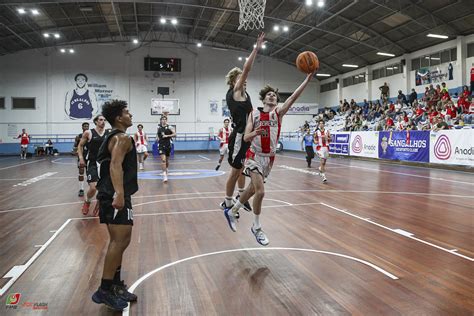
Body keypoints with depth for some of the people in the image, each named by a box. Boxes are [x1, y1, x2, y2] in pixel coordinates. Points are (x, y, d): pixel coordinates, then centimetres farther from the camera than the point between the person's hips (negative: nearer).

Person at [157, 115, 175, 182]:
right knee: (163, 160, -15)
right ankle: (164, 175, -19)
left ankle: (166, 169, 44)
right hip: (161, 145, 0)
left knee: (167, 160, 16)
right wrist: (158, 137, 7)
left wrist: (167, 136, -20)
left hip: (168, 145, 0)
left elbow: (174, 134, -12)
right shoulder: (159, 127, 3)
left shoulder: (169, 127, -4)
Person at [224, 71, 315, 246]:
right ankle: (257, 228, 6)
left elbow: (293, 97, -15)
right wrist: (255, 133, -30)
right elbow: (246, 137, -6)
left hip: (269, 157, 4)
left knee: (253, 189, 14)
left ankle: (231, 211, 37)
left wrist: (307, 79, -26)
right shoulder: (254, 114, -3)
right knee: (260, 191, -14)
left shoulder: (278, 112, -1)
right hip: (255, 156, -4)